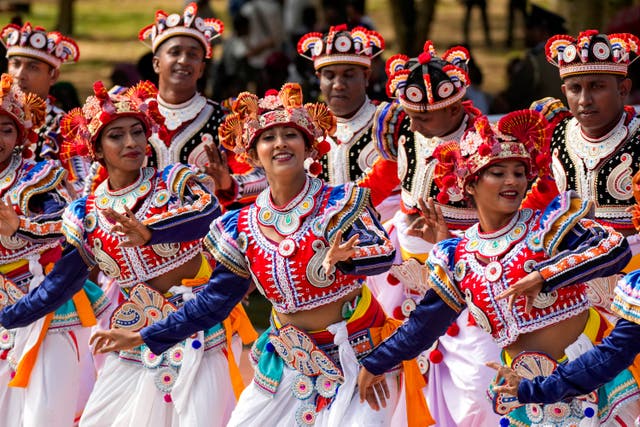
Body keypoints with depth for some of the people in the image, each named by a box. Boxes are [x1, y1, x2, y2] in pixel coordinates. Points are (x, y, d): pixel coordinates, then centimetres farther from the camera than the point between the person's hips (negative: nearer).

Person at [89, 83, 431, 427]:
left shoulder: (341, 204, -11)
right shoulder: (243, 228, 1)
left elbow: (384, 253, -26)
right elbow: (214, 301, 8)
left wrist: (343, 257, -48)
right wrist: (142, 337, 6)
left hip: (355, 356, -4)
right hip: (289, 364, 4)